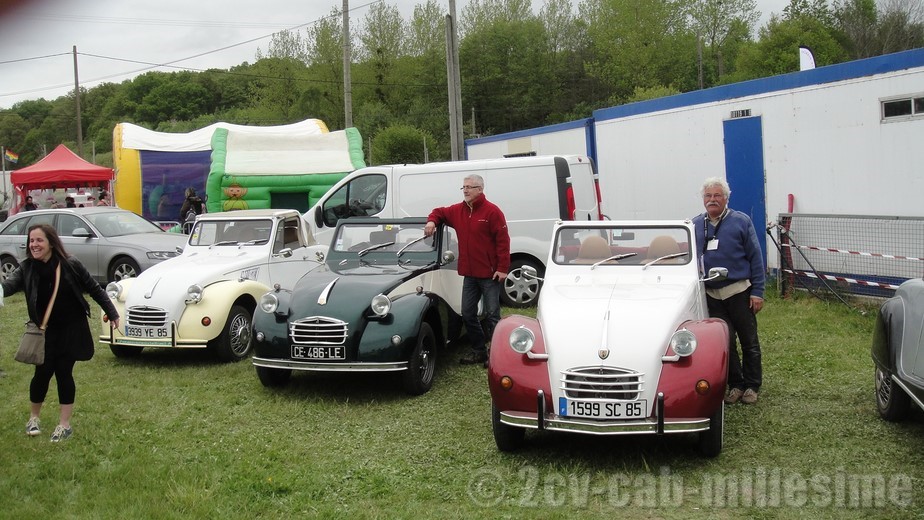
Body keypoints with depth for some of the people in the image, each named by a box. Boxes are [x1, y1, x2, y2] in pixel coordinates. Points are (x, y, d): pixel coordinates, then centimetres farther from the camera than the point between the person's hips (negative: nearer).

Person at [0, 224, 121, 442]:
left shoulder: (71, 265, -13)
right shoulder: (27, 269, -8)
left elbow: (94, 289, -3)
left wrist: (112, 314, 0)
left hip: (72, 330, -1)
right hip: (46, 331, 2)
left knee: (64, 373, 1)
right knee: (42, 373, 0)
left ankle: (64, 424, 13)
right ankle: (33, 418, 25)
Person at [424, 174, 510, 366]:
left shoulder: (492, 212, -10)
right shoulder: (457, 210, 9)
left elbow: (503, 241, -13)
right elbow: (440, 212, 27)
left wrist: (502, 268, -16)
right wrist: (432, 220, 3)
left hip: (489, 274, -7)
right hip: (469, 274, 7)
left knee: (492, 314, -3)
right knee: (468, 314, 10)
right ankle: (479, 350, 23)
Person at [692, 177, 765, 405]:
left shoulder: (741, 221, -3)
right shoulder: (695, 224, 6)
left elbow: (755, 258, -3)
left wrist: (757, 292, -8)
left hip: (739, 292, -3)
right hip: (711, 295, 3)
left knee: (749, 341, 7)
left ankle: (752, 386, 19)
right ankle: (735, 384, 21)